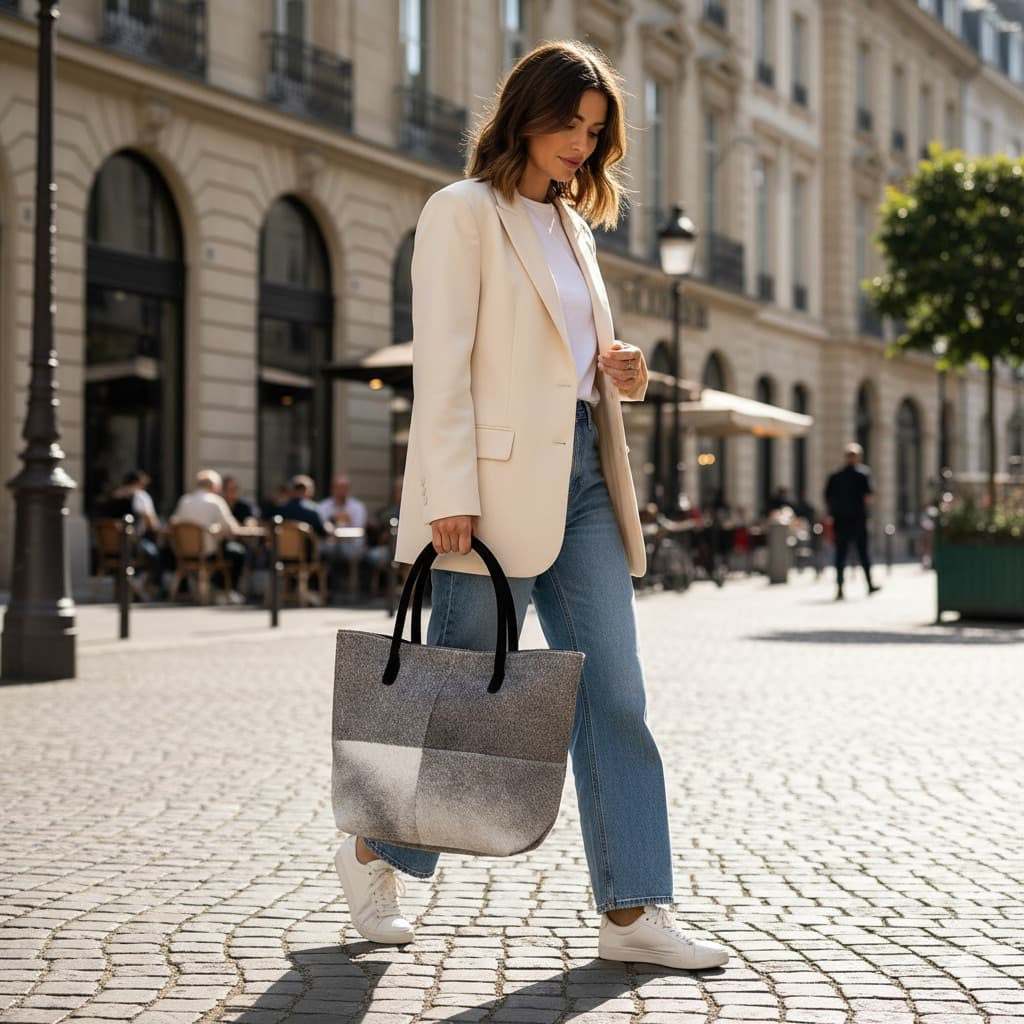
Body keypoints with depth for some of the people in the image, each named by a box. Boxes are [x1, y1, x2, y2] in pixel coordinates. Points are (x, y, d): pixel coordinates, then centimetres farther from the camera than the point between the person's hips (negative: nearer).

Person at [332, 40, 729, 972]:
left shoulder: (572, 225, 19)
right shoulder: (463, 212, -4)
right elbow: (441, 362, -12)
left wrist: (620, 374, 5)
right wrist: (449, 496, -19)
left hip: (583, 477, 7)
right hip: (499, 481, -7)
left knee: (614, 695, 1)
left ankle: (632, 911, 4)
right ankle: (376, 852, 25)